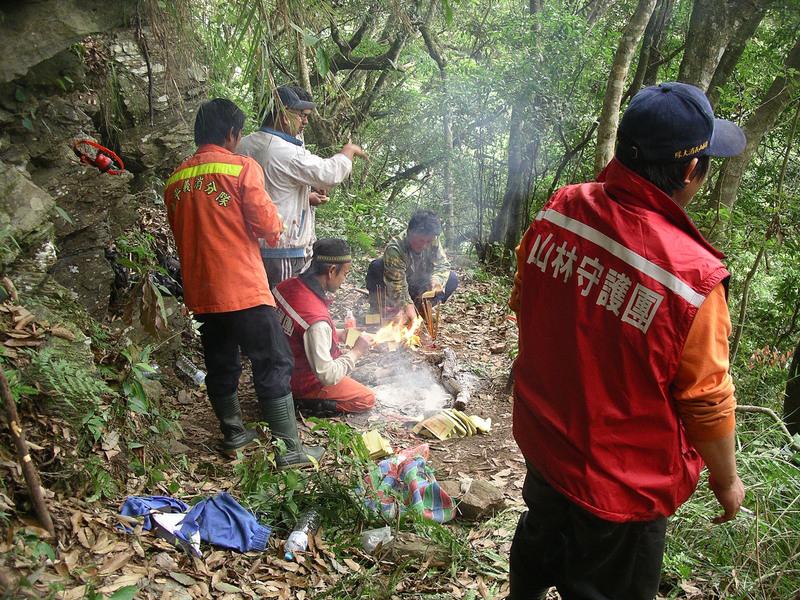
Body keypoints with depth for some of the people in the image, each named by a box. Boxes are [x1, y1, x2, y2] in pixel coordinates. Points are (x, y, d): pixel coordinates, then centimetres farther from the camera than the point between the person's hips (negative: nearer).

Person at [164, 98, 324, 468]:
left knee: (220, 366, 18)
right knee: (273, 366, 2)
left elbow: (181, 235, 16)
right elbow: (267, 224, -12)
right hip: (243, 289, -6)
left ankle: (233, 435, 31)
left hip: (201, 294, 6)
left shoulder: (175, 180, 9)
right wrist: (277, 229, 9)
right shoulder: (242, 167, -8)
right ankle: (290, 449, 6)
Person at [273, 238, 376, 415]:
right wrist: (357, 351, -17)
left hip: (282, 368, 8)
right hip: (303, 382, -8)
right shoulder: (317, 319, -36)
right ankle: (305, 401, -2)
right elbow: (327, 376, -30)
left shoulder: (287, 285, -11)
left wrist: (339, 334, 2)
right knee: (367, 399, 4)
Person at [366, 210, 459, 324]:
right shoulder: (394, 249, -32)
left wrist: (437, 280, -36)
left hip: (419, 290, 5)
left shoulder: (433, 242, -16)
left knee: (452, 279, -13)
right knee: (376, 267, -32)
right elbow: (397, 284, -36)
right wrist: (407, 306, -46)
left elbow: (443, 264, -13)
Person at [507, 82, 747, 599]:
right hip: (622, 484, -5)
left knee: (540, 542, 33)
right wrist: (727, 480, 2)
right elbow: (706, 402, -18)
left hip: (542, 438, 5)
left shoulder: (559, 210, -15)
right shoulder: (692, 275, -31)